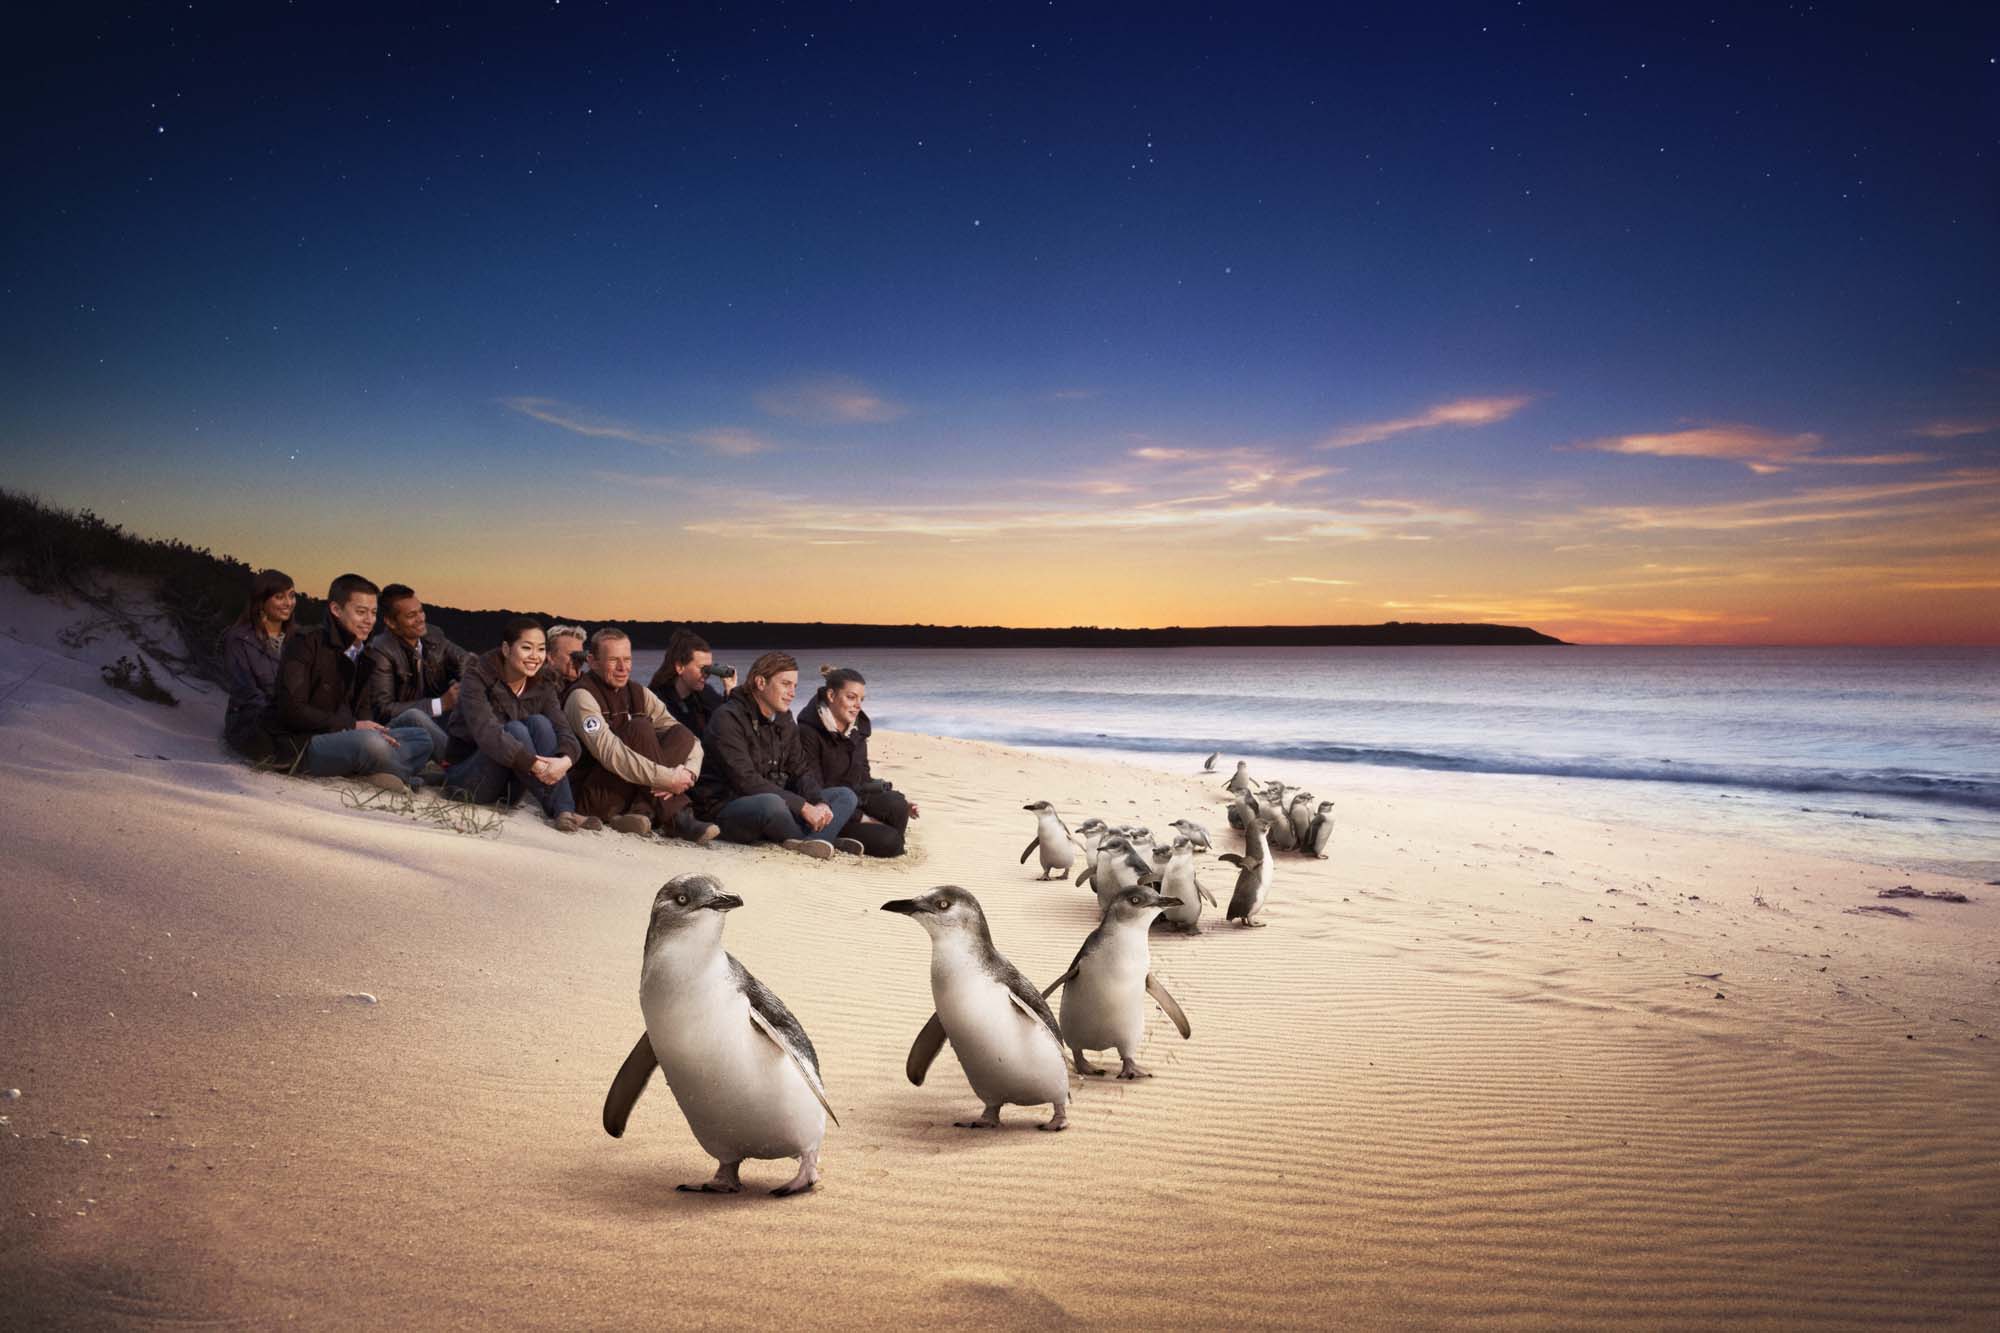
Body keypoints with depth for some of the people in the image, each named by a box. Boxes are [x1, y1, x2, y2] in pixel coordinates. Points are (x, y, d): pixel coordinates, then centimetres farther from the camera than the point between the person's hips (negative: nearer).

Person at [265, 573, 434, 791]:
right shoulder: (305, 643, -9)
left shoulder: (359, 653, 15)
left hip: (337, 738, 8)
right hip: (298, 745, -8)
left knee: (421, 738, -2)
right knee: (370, 741, -35)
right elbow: (292, 710, -17)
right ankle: (407, 776, -10)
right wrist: (352, 725, -19)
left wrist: (374, 730, -6)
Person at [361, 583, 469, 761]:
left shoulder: (433, 635, 2)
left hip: (433, 721, 6)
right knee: (414, 715, -37)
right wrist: (441, 704, -26)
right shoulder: (380, 651, -16)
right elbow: (383, 710, -21)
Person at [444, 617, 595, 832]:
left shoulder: (542, 684, 0)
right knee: (515, 730, -28)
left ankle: (566, 810, -32)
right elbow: (485, 732, -31)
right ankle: (558, 810, -36)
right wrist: (534, 764, -41)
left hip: (508, 788, 4)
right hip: (466, 777, -4)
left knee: (538, 722, -20)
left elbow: (563, 729, -13)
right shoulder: (478, 676, -16)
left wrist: (565, 759, -38)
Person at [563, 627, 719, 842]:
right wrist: (668, 779, -30)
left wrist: (688, 774, -21)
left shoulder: (639, 693, 8)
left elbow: (690, 741, 2)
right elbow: (609, 753, -27)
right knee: (640, 728, -24)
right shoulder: (583, 697, -12)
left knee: (681, 734, -9)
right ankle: (675, 820, -26)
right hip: (593, 797, -7)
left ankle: (642, 812, -25)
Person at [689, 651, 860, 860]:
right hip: (725, 809, -8)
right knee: (770, 803, -41)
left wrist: (819, 803, -14)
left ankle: (812, 842, -35)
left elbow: (801, 770, 9)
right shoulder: (728, 718, -14)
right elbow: (745, 781, -23)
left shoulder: (784, 721, 13)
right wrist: (803, 807, -26)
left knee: (845, 796, -4)